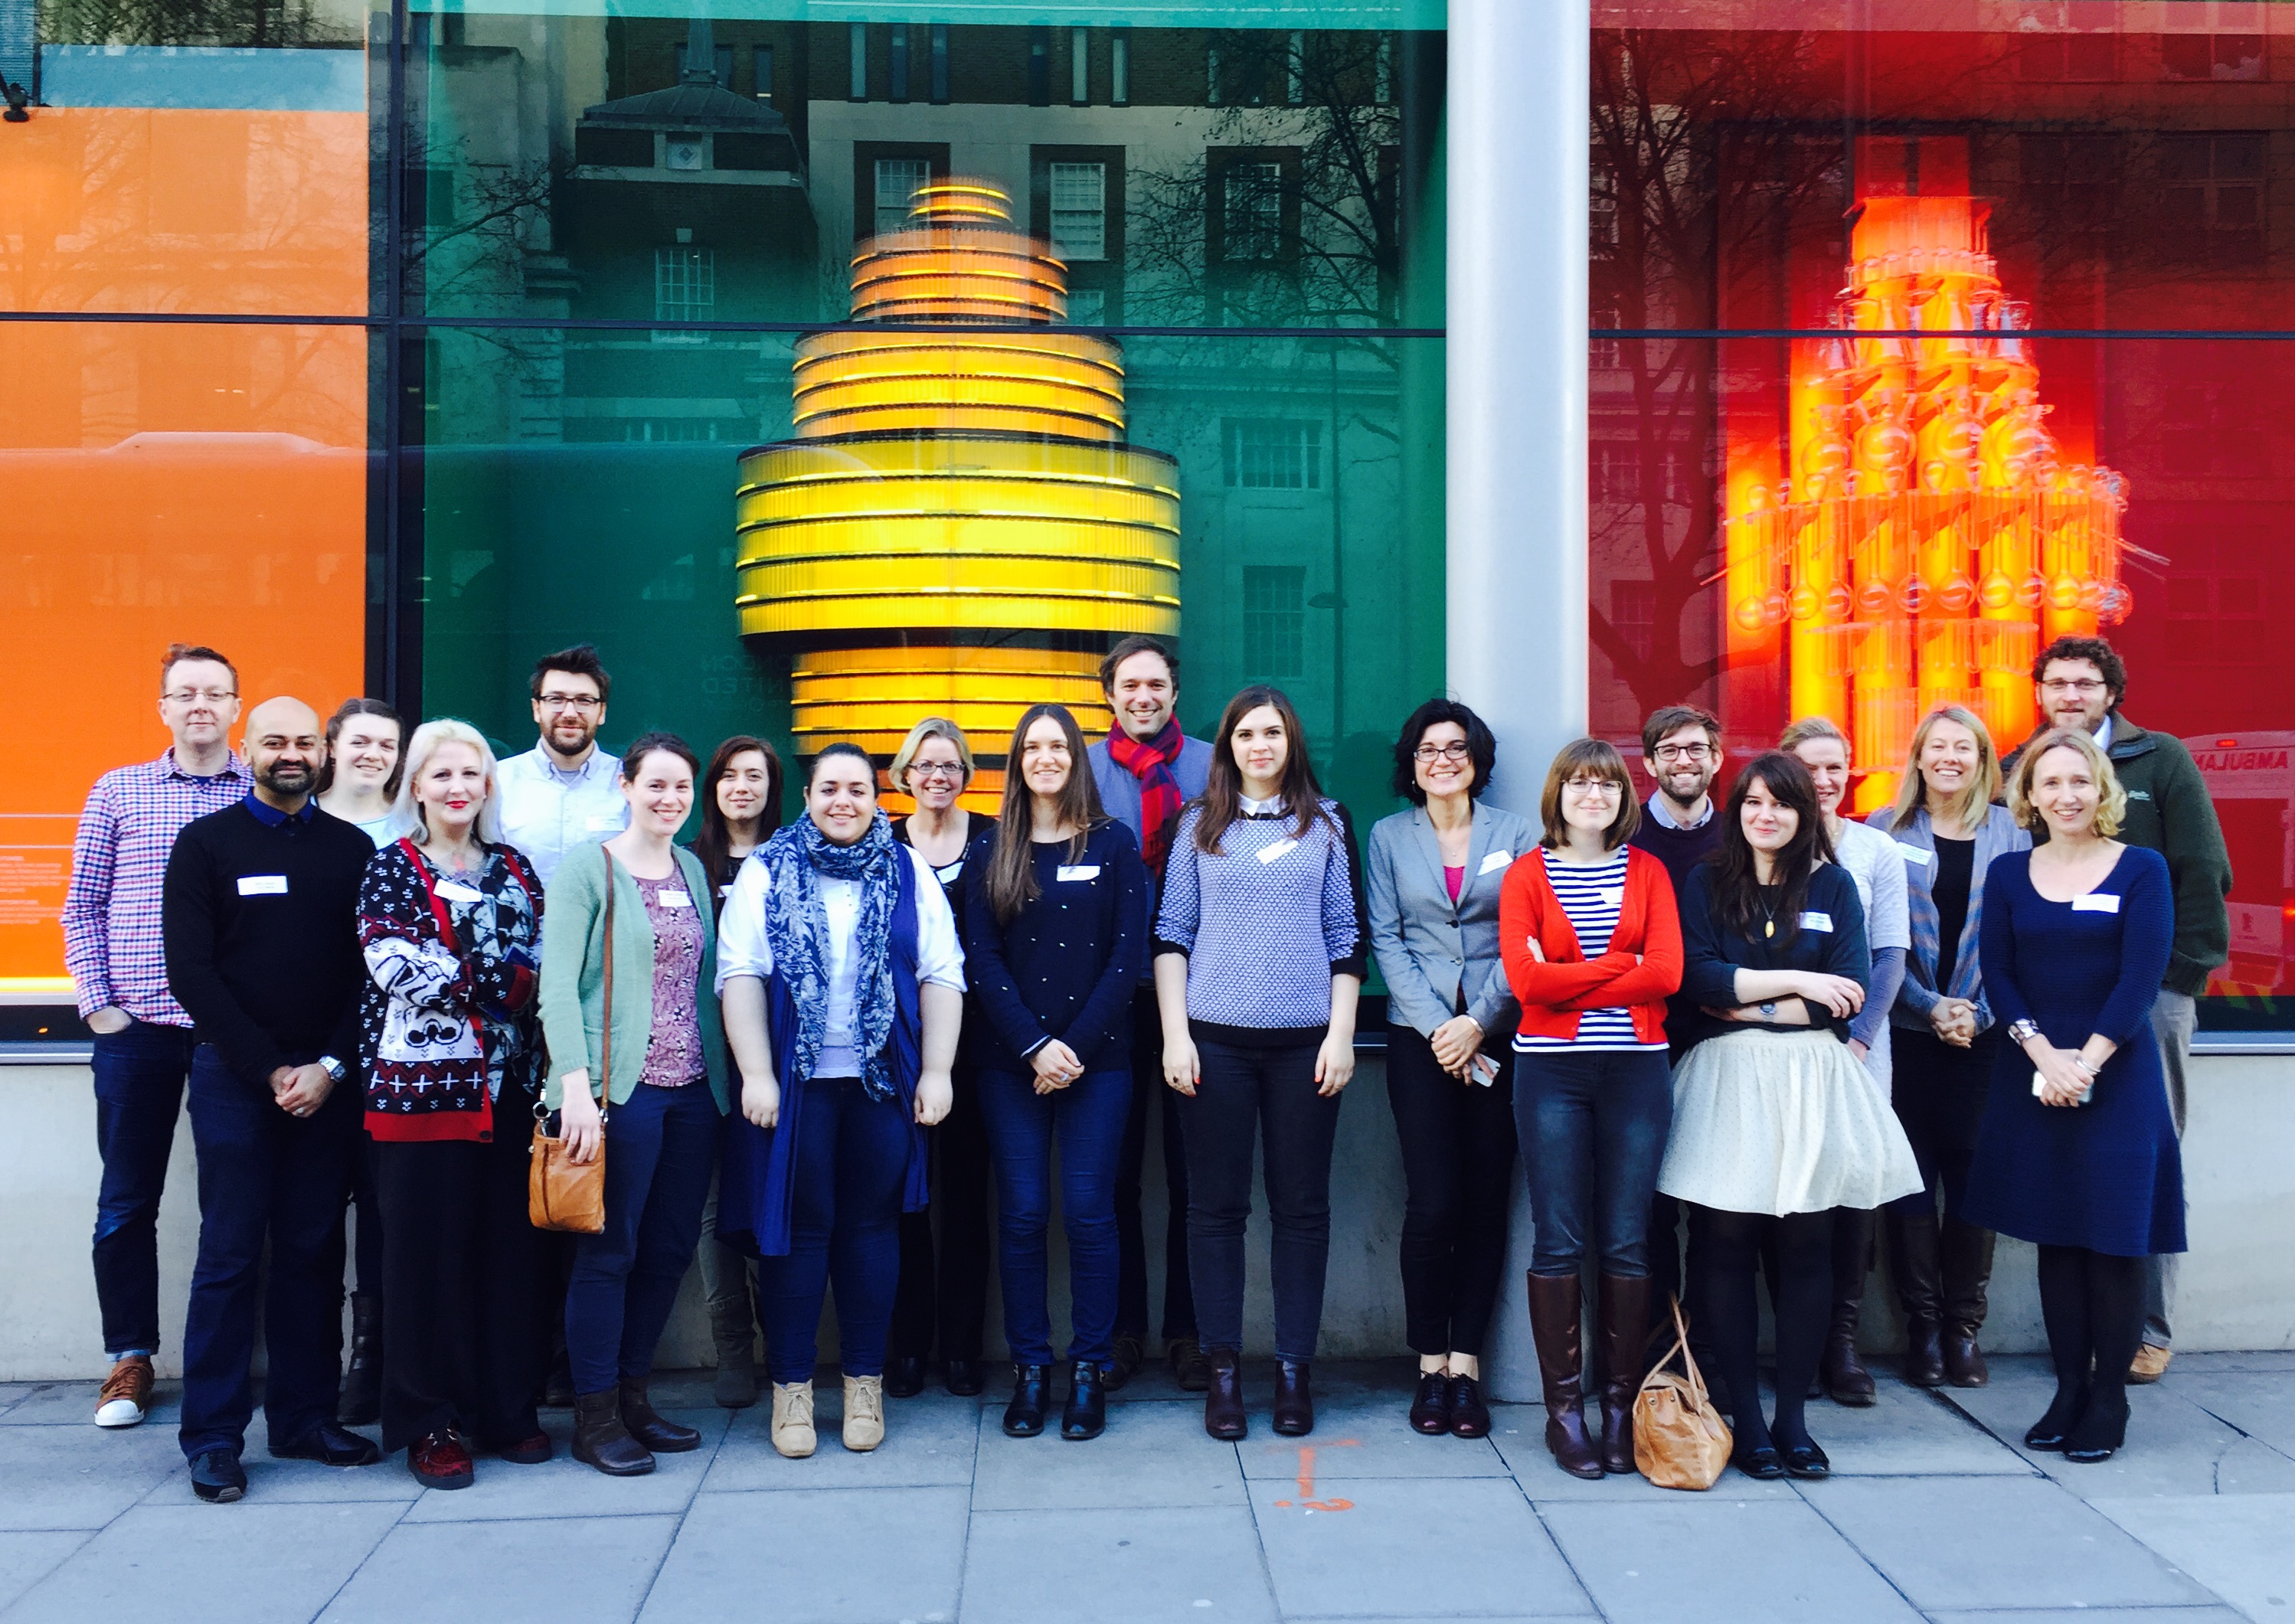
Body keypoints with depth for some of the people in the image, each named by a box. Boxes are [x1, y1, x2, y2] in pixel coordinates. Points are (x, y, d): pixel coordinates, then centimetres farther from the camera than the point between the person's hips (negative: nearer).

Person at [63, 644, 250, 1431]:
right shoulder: (118, 792, 8)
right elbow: (82, 908, 10)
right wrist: (96, 1004, 1)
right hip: (137, 1029, 1)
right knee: (127, 1202, 7)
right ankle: (130, 1360, 19)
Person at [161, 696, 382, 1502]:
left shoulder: (352, 848, 9)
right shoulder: (207, 843, 3)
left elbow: (373, 971, 6)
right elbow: (192, 972, -3)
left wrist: (331, 1065, -6)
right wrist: (270, 1068, -9)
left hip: (328, 1081, 2)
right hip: (235, 1075, -2)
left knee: (313, 1251, 6)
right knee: (230, 1253, -1)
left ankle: (305, 1417, 14)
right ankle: (213, 1434, 6)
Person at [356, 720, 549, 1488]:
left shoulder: (514, 870, 15)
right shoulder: (391, 869, 2)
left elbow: (539, 967, 12)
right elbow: (400, 969, -11)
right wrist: (502, 980, -9)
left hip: (507, 1086, 4)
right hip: (422, 1084, -4)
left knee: (510, 1246, 6)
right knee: (427, 1250, 0)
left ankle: (509, 1409, 17)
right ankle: (430, 1422, 10)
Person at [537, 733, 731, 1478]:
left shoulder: (693, 870, 14)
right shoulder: (588, 867, -4)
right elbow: (557, 985, -10)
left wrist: (725, 1076, 8)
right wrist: (576, 1084, -20)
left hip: (692, 1088, 6)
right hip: (620, 1087, -6)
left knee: (671, 1248, 9)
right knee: (608, 1251, 1)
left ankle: (632, 1394, 23)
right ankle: (595, 1417, 12)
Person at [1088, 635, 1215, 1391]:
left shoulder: (1215, 766, 6)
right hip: (1113, 991, 0)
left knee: (1193, 1171, 5)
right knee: (1115, 1170, 6)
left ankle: (1187, 1330, 16)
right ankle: (1123, 1329, 18)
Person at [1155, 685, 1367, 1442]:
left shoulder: (1327, 822, 7)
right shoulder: (1199, 825, 7)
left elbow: (1348, 932, 7)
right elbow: (1171, 931, 6)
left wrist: (1342, 1034, -1)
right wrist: (1175, 1034, -2)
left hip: (1305, 1039, 0)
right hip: (1215, 1038, 0)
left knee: (1302, 1204, 4)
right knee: (1216, 1204, 3)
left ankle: (1294, 1367, 14)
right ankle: (1223, 1370, 12)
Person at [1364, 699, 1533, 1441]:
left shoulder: (1513, 835, 7)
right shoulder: (1389, 837, 9)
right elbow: (1385, 939, 3)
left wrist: (1478, 1022, -9)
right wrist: (1438, 1025, -7)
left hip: (1497, 1036, 1)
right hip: (1419, 1037, 0)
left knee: (1487, 1200, 1)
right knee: (1433, 1203, -7)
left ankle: (1466, 1365, 9)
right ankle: (1430, 1366, 5)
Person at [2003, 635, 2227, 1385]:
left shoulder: (2161, 761, 3)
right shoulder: (2018, 773, 8)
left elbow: (2203, 870, 0)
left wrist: (2187, 967, -7)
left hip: (2150, 987, -2)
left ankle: (2150, 1328, 10)